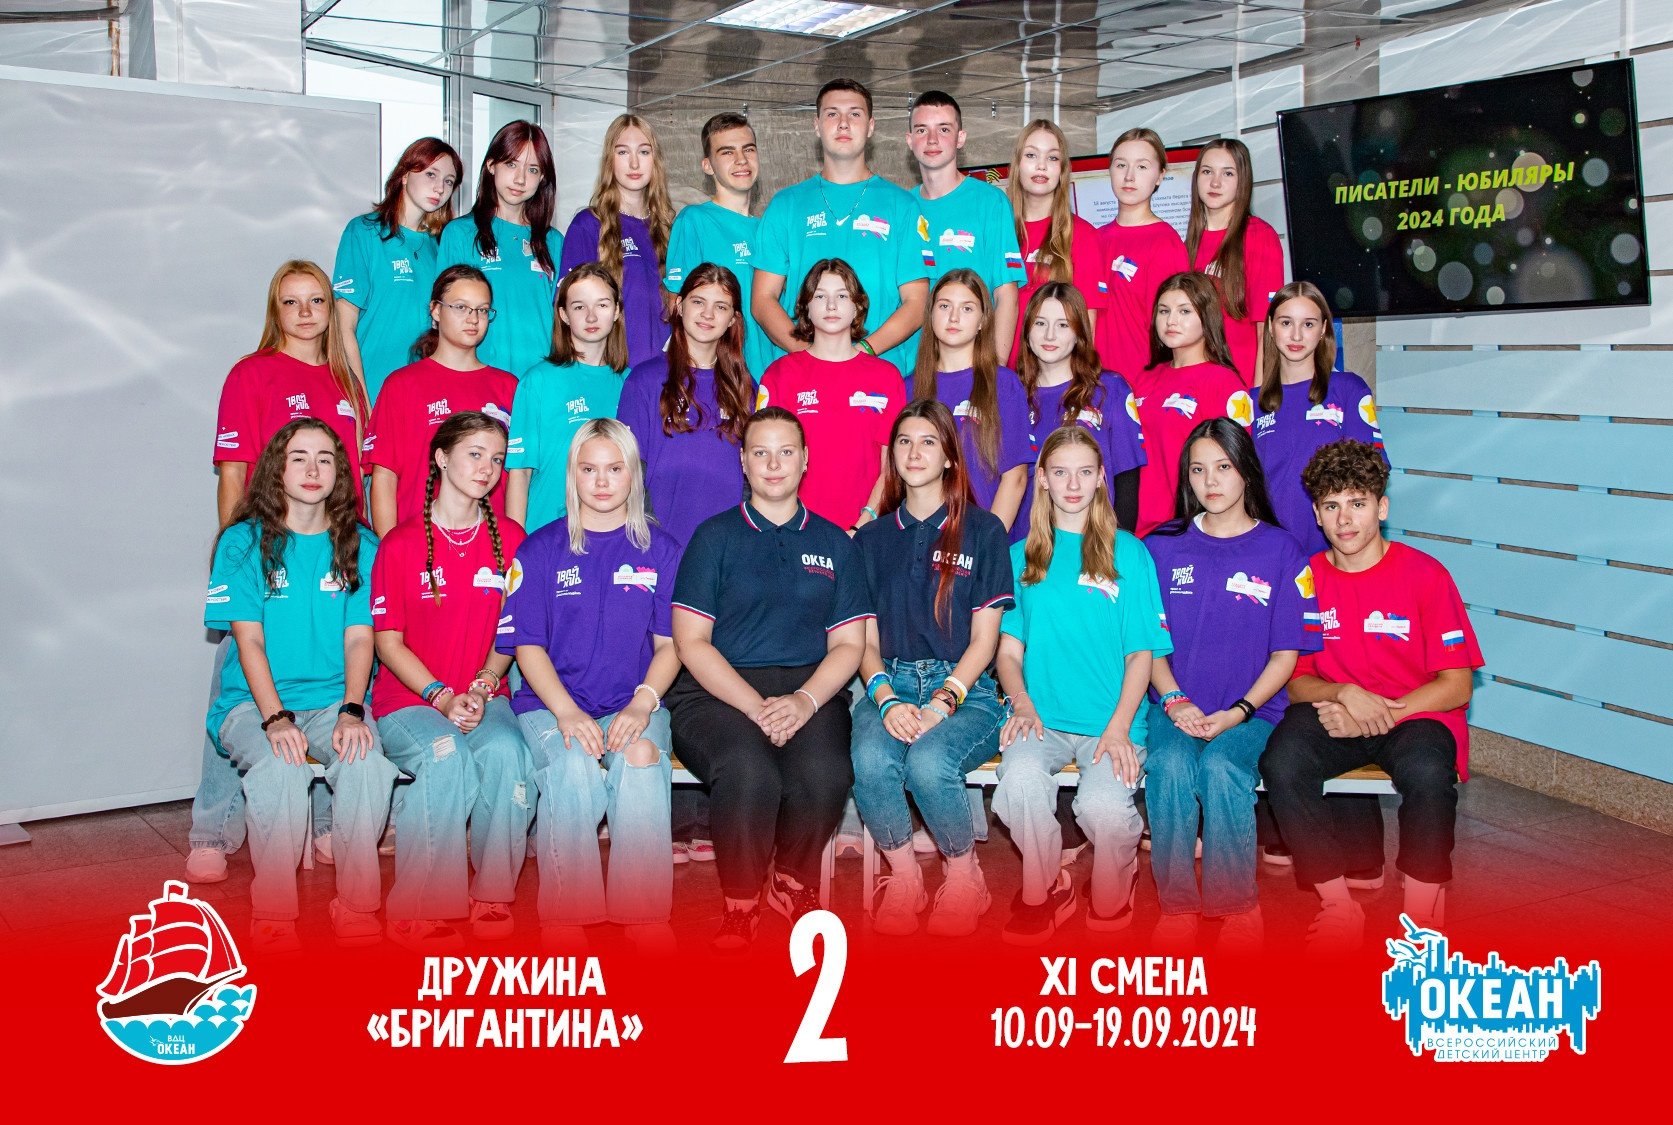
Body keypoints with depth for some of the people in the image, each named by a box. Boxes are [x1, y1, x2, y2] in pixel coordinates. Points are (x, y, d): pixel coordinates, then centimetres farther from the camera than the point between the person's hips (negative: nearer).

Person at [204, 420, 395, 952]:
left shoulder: (359, 546, 8)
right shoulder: (243, 542, 2)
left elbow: (359, 636, 1)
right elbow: (248, 639, -5)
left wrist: (351, 710, -17)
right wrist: (276, 718, -20)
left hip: (332, 699, 1)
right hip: (253, 700, -1)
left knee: (368, 762, -30)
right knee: (280, 769, -33)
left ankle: (357, 907, -16)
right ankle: (272, 918, -17)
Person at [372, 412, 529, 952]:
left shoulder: (510, 539, 8)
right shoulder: (401, 543, -1)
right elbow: (388, 641, -3)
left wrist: (480, 689, -10)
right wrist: (443, 699, -15)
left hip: (484, 696, 2)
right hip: (407, 699, -2)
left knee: (506, 751, -31)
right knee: (448, 756, -33)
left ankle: (493, 897, -13)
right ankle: (418, 909, -20)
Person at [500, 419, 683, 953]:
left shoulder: (660, 549, 12)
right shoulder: (540, 549, 9)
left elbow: (669, 644, 8)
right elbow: (527, 645, 3)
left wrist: (642, 703, -12)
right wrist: (567, 712, -15)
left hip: (633, 703, 1)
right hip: (550, 703, 0)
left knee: (641, 759, -34)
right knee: (573, 763, -34)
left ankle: (648, 920, -26)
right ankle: (565, 924, -24)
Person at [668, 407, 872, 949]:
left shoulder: (834, 543, 18)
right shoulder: (714, 537, 11)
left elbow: (848, 645, 11)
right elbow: (691, 642, 2)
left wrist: (805, 700, -10)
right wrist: (756, 706, -12)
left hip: (809, 690, 2)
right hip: (718, 691, -2)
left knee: (825, 774, -31)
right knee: (749, 772, -35)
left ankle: (793, 884, -1)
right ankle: (741, 905, -11)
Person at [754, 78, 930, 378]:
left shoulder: (901, 204, 12)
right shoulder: (786, 204, 15)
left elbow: (916, 302, 5)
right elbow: (763, 300, 8)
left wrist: (866, 349, -12)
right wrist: (807, 350, -9)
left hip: (883, 370, 0)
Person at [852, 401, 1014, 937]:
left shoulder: (983, 531, 6)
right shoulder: (872, 538, 15)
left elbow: (983, 639, 1)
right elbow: (866, 640, 10)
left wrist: (942, 703, -14)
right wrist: (886, 699, -10)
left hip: (966, 689, -2)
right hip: (891, 684, 2)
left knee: (928, 762, -33)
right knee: (870, 760, -31)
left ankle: (965, 878, -6)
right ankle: (903, 878, -8)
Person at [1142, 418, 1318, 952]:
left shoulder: (1281, 550, 4)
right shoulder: (1163, 547, 9)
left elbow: (1285, 655, 2)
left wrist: (1237, 712, -12)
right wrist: (1174, 702, -9)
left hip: (1252, 709, -1)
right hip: (1177, 707, 1)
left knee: (1221, 768, -31)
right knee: (1169, 765, -30)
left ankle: (1239, 907, -12)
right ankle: (1176, 907, -16)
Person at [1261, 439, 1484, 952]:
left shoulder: (1425, 575, -4)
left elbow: (1456, 686, -5)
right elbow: (1296, 678, 5)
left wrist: (1381, 713, -18)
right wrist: (1344, 693, -17)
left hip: (1415, 714, -2)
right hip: (1333, 712, 2)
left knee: (1427, 775, -36)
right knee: (1282, 764, -30)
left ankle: (1421, 913, -12)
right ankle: (1339, 905, -14)